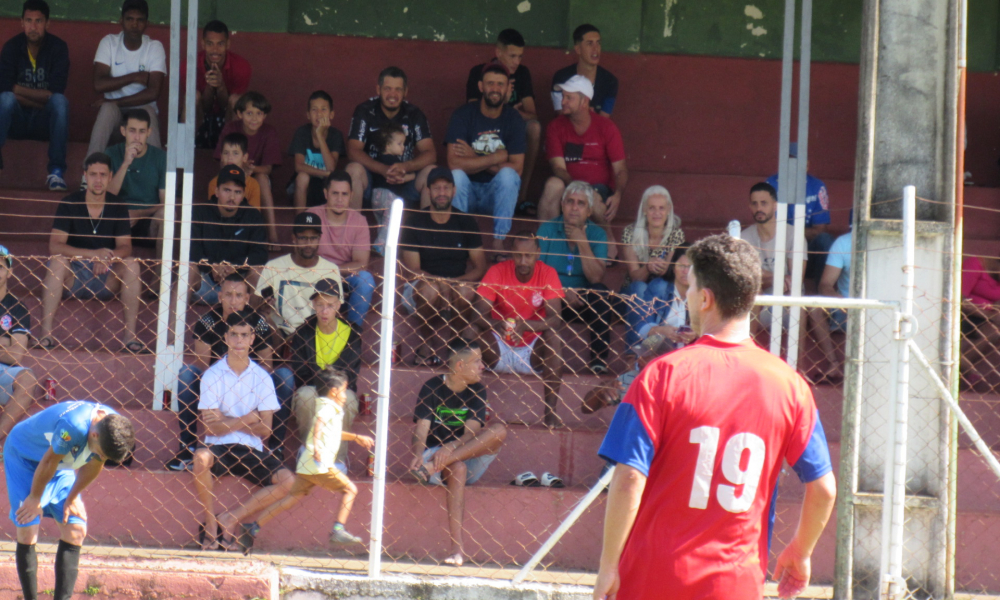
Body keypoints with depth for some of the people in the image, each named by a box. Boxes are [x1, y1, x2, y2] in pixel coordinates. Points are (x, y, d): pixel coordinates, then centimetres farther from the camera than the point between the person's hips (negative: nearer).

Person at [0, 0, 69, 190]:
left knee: (60, 101, -31)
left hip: (46, 124, 0)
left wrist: (19, 90, -15)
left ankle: (56, 171, -32)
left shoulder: (58, 47, -5)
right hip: (17, 121, 0)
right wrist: (40, 98, -18)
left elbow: (55, 93, -16)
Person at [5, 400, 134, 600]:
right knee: (27, 535, -9)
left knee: (75, 531, -1)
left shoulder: (114, 428, -21)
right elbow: (49, 462, -27)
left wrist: (71, 500, 5)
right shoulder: (73, 426, -42)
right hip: (24, 457, -6)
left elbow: (93, 466, -3)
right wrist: (35, 499, -12)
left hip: (62, 467, 6)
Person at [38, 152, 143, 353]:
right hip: (73, 278, -2)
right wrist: (94, 255, -31)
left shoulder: (118, 207, 0)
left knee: (131, 264, -25)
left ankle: (130, 336, -26)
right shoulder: (69, 204, -7)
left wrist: (108, 257, -30)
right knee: (57, 262, -32)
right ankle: (46, 335, -36)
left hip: (106, 281, 2)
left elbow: (125, 247, -5)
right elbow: (54, 246, -17)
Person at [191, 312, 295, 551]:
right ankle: (210, 521, -17)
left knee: (287, 480, -22)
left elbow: (264, 429, 0)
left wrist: (227, 422, -9)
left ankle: (231, 518, -10)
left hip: (251, 451, 2)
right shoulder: (212, 375, -1)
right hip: (219, 449, -2)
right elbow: (212, 427, -8)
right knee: (201, 458, -37)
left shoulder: (261, 377, 5)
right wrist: (248, 420, -13)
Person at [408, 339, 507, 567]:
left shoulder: (477, 390, 3)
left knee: (499, 430, -22)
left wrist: (451, 449, -33)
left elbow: (471, 431, -11)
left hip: (470, 461, 3)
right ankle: (457, 549, -48)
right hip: (434, 451, -3)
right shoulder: (433, 388, -4)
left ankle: (438, 464, -37)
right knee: (457, 468, -38)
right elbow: (422, 428, -14)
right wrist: (418, 454, -37)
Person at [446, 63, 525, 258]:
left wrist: (475, 160, -18)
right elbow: (454, 163, -21)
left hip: (497, 192, 1)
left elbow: (516, 168, -12)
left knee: (508, 175, -30)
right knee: (457, 175, -32)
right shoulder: (463, 115, -9)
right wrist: (498, 158, -21)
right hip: (467, 190, -1)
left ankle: (499, 242, -26)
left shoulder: (513, 119, -4)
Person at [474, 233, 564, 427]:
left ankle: (551, 410, -26)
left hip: (533, 352, 0)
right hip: (500, 348, 0)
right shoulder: (497, 272, -12)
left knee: (553, 336, -30)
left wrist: (525, 326, -40)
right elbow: (480, 313, -19)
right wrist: (497, 324, -42)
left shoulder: (547, 274, -11)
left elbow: (555, 319, -21)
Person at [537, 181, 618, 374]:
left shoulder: (597, 235, 2)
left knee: (600, 292, -30)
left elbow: (596, 278, -11)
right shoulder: (547, 230, 1)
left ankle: (599, 359, -28)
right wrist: (563, 292, -22)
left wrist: (582, 243, -17)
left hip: (585, 303, 1)